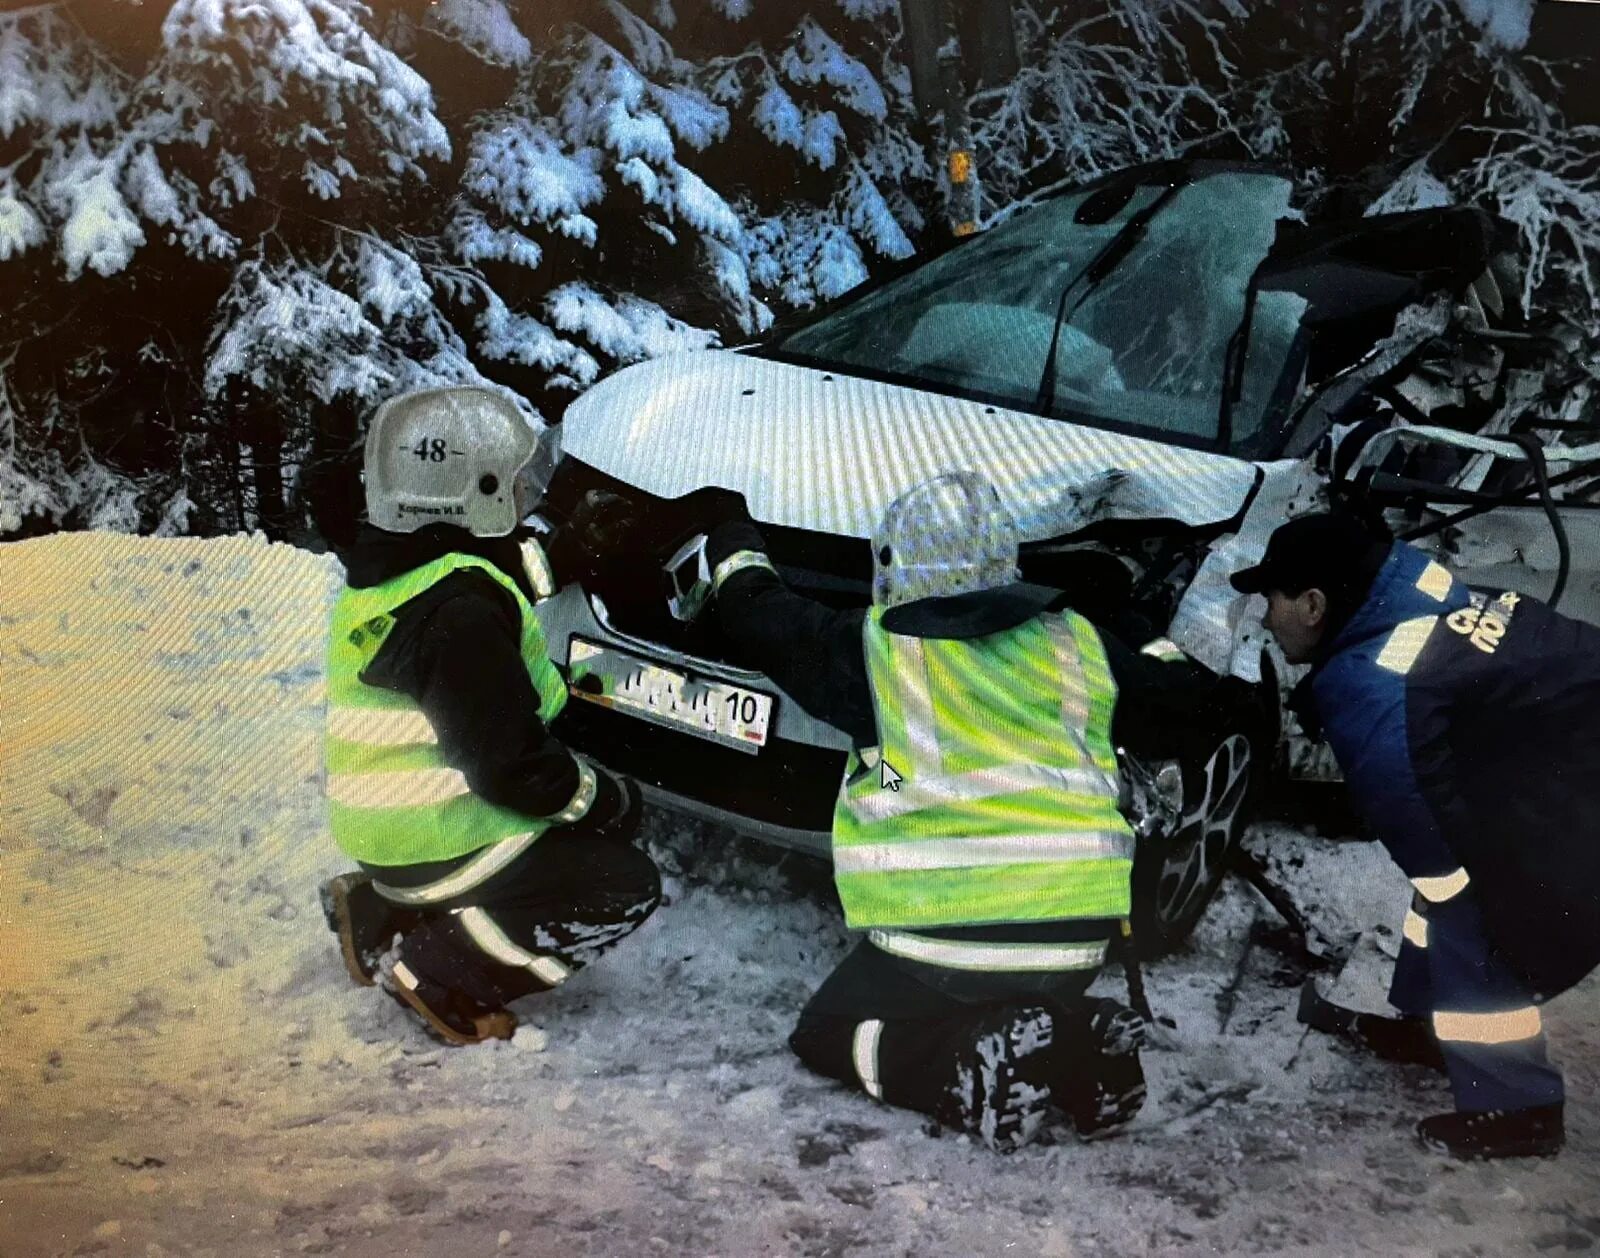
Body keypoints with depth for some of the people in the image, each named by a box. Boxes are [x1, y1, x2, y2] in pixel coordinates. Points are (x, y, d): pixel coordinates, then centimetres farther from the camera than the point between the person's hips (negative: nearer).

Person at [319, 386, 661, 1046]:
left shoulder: (390, 561, 0)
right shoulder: (458, 617, -27)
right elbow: (511, 768, -24)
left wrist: (566, 553, 15)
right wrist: (606, 799, -9)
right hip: (434, 847, -9)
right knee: (627, 885, -2)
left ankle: (380, 910, 17)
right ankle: (433, 970, -7)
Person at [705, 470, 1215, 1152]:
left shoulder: (875, 648, -2)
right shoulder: (1075, 639, 7)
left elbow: (760, 617, 12)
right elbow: (1170, 697, 21)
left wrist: (735, 550, 33)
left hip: (936, 937, -4)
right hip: (1078, 941, 5)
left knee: (825, 1036, 19)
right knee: (1026, 1005, 37)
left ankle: (981, 1063, -8)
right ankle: (1080, 1042, 2)